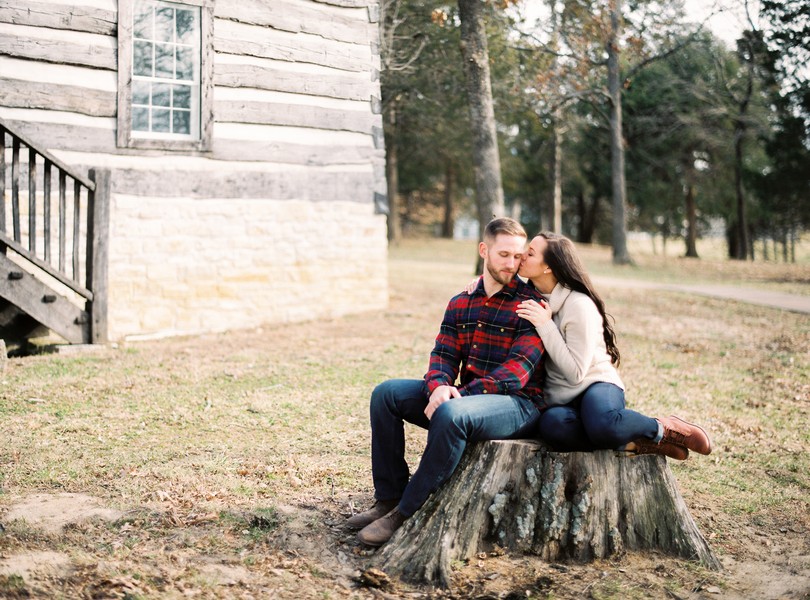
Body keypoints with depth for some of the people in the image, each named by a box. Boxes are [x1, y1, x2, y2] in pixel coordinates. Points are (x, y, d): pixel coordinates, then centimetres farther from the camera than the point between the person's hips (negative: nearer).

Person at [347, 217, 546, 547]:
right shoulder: (460, 304, 13)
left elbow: (516, 371, -18)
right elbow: (443, 355, 6)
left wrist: (457, 395, -26)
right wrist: (439, 387, -19)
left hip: (518, 403, -7)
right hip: (465, 396, 7)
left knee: (451, 414, -36)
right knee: (386, 393, -5)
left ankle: (404, 514, -24)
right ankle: (389, 498, -5)